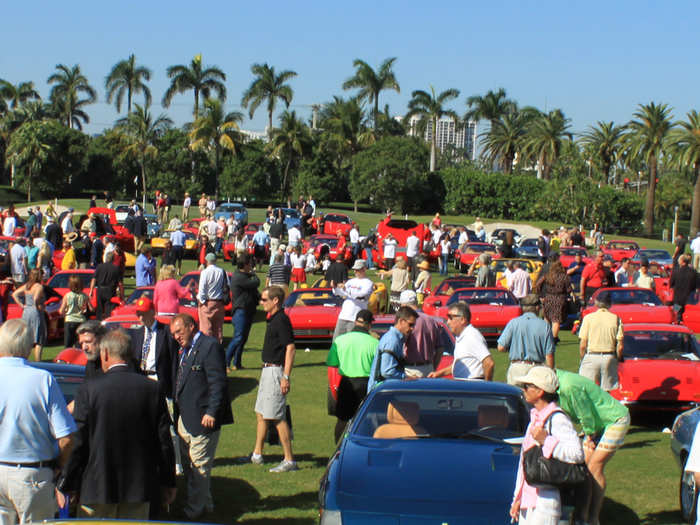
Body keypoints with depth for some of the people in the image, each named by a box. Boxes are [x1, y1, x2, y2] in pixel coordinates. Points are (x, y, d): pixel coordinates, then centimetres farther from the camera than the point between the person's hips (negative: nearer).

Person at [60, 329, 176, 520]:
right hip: (140, 487, 3)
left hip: (97, 486, -2)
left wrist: (66, 486, 2)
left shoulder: (88, 391, -11)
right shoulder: (152, 389, -3)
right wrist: (168, 482, 12)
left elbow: (77, 443, -8)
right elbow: (164, 441, 1)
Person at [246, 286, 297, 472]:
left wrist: (286, 377, -26)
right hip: (267, 370, 10)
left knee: (277, 417, -8)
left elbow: (290, 348, -22)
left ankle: (289, 460, -4)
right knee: (261, 414, 17)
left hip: (276, 371, -10)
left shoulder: (281, 320, -17)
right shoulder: (272, 319, 13)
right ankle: (257, 455, 27)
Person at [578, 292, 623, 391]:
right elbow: (620, 346, 0)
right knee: (608, 391, 6)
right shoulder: (616, 319, 2)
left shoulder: (588, 318, -1)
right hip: (609, 358, 2)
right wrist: (618, 359, 15)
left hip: (591, 357, -2)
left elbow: (583, 345, -3)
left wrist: (582, 359, 10)